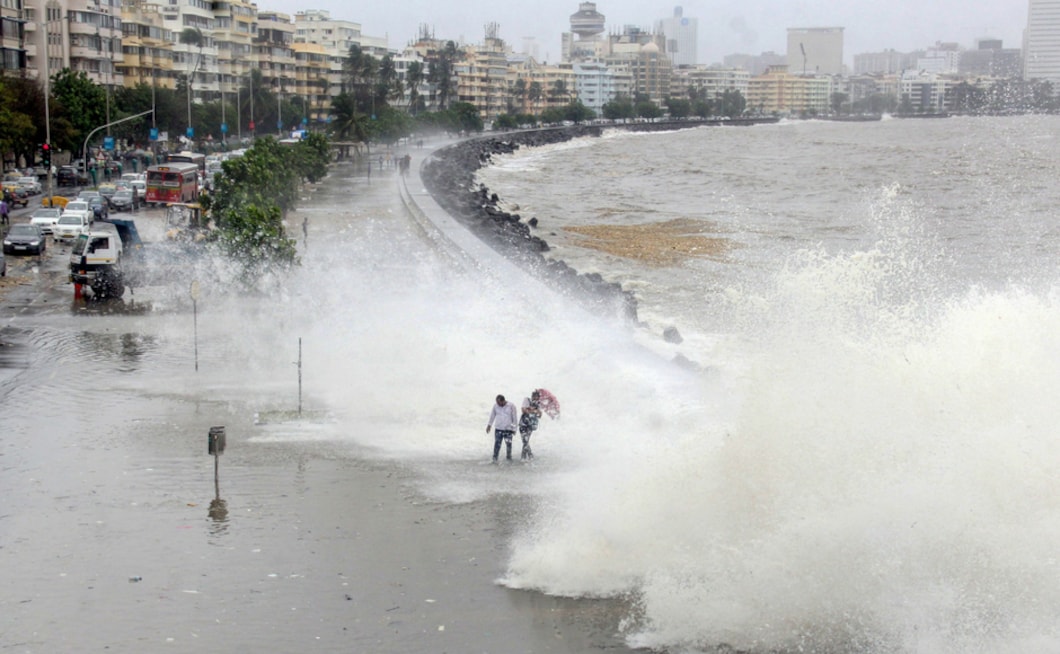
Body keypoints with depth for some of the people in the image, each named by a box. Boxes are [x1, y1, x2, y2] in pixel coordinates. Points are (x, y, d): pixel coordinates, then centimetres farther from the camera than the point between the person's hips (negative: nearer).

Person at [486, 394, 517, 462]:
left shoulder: (511, 406, -5)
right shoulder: (495, 406, 2)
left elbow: (514, 418, 1)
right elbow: (492, 416, 15)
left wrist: (514, 428, 1)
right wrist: (489, 425, 18)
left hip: (508, 429, -1)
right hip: (498, 429, 1)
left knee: (509, 444, 1)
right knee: (497, 443, -7)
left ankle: (509, 457, 17)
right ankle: (495, 458, -4)